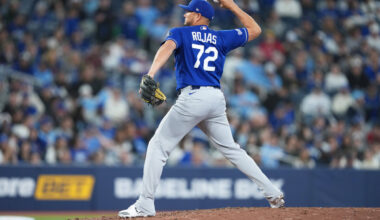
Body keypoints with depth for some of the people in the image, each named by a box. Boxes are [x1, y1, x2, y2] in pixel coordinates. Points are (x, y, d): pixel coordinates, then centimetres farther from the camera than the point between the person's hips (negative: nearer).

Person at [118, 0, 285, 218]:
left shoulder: (180, 33, 7)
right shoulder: (222, 38, 17)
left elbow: (167, 47, -16)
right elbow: (255, 30, 28)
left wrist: (151, 74, -31)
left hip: (192, 97, -5)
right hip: (217, 99, 5)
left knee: (159, 146, 1)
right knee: (231, 149, 17)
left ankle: (145, 204, -7)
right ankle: (273, 193, 10)